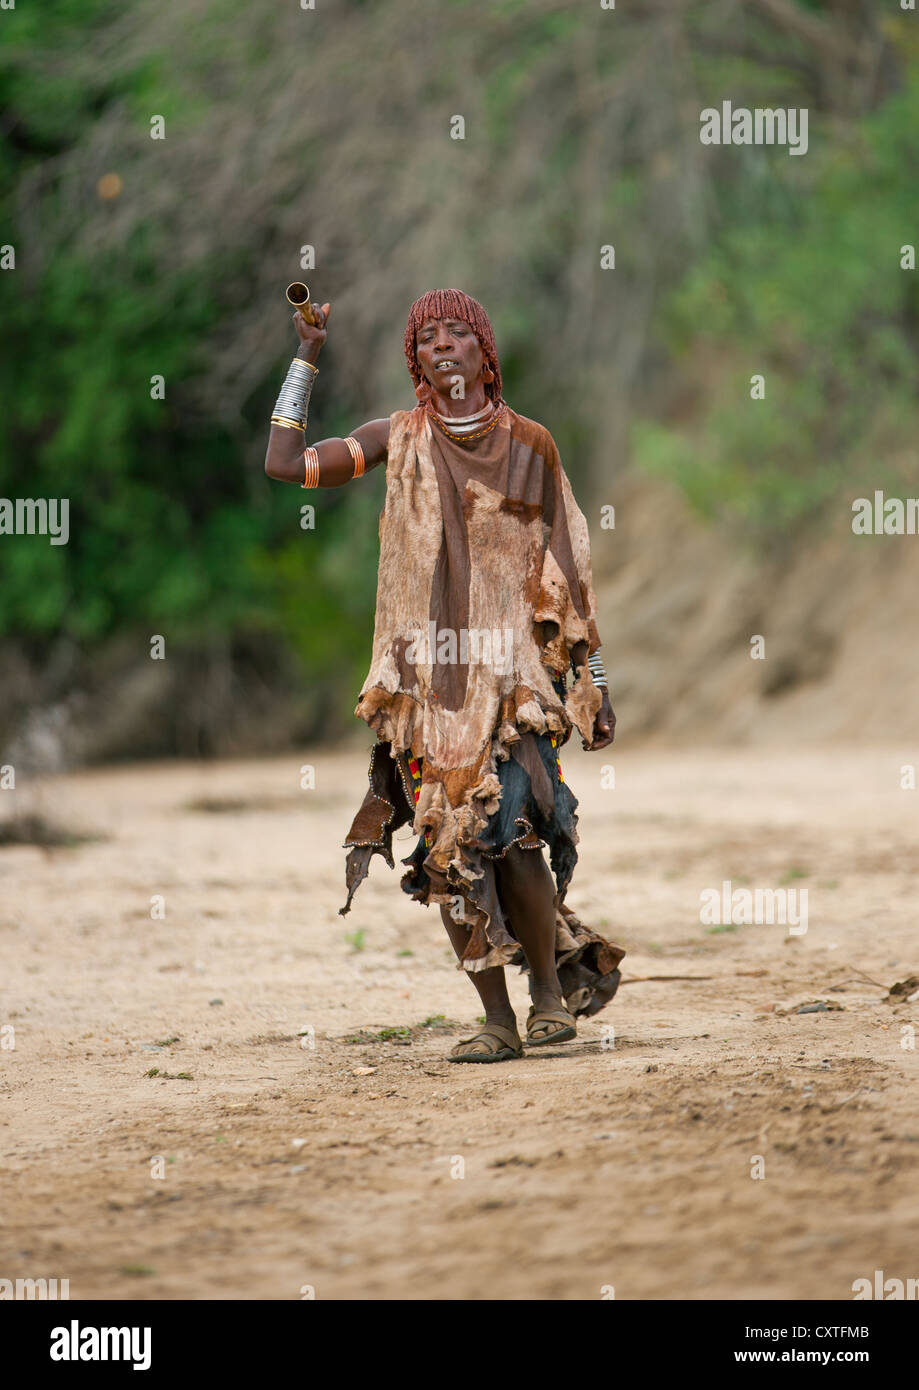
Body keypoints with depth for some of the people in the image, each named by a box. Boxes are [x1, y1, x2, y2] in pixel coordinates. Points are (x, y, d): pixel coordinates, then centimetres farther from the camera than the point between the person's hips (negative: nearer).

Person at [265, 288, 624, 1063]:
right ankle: (498, 1021, 4)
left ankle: (551, 984, 1)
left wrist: (594, 681, 7)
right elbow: (285, 463, 1)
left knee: (509, 828, -18)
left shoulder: (529, 445, 6)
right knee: (447, 851, -3)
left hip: (510, 669, -2)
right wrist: (307, 358, 2)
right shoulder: (398, 440, 8)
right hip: (424, 675, 2)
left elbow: (567, 569, 9)